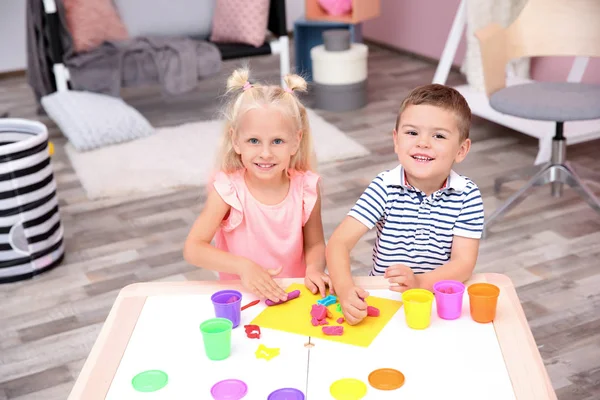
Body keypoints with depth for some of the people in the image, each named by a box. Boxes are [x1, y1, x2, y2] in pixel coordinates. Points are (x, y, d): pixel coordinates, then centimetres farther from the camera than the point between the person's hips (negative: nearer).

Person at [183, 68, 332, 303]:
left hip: (294, 298, 4)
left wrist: (314, 269, -16)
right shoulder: (228, 188, -12)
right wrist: (243, 266, -28)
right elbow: (192, 249, -15)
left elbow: (315, 244, 5)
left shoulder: (305, 187, -6)